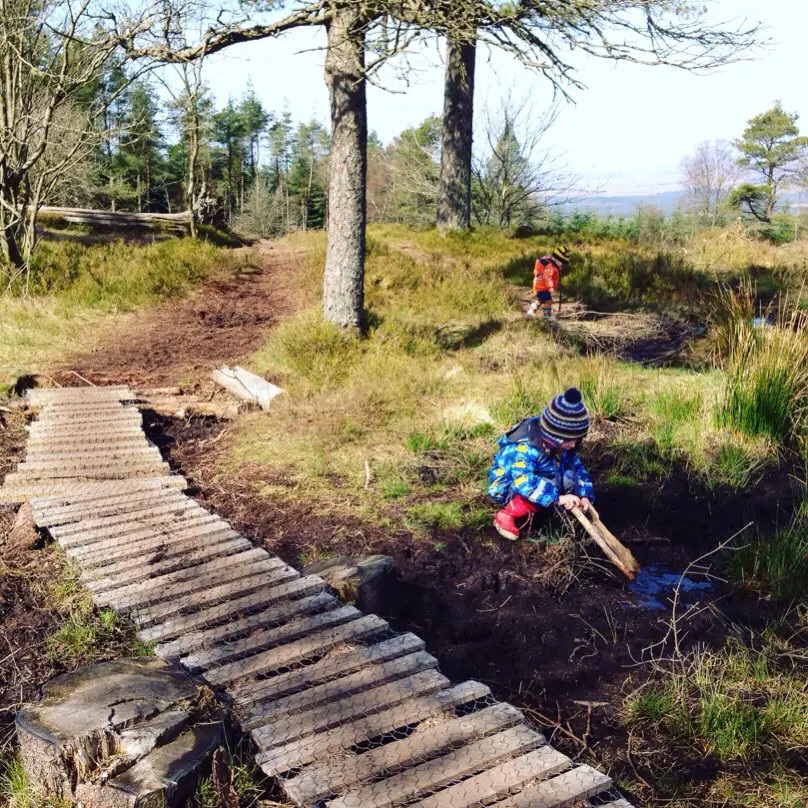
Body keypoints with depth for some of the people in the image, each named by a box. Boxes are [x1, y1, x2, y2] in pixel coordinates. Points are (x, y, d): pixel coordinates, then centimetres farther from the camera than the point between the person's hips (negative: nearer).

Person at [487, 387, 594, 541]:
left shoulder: (560, 444, -10)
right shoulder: (525, 448, -35)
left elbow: (577, 467, 0)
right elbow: (524, 482, -47)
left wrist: (584, 495, -16)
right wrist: (557, 497, -51)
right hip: (508, 487, -9)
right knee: (536, 490, -35)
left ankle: (527, 511, 3)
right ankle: (506, 515, -12)